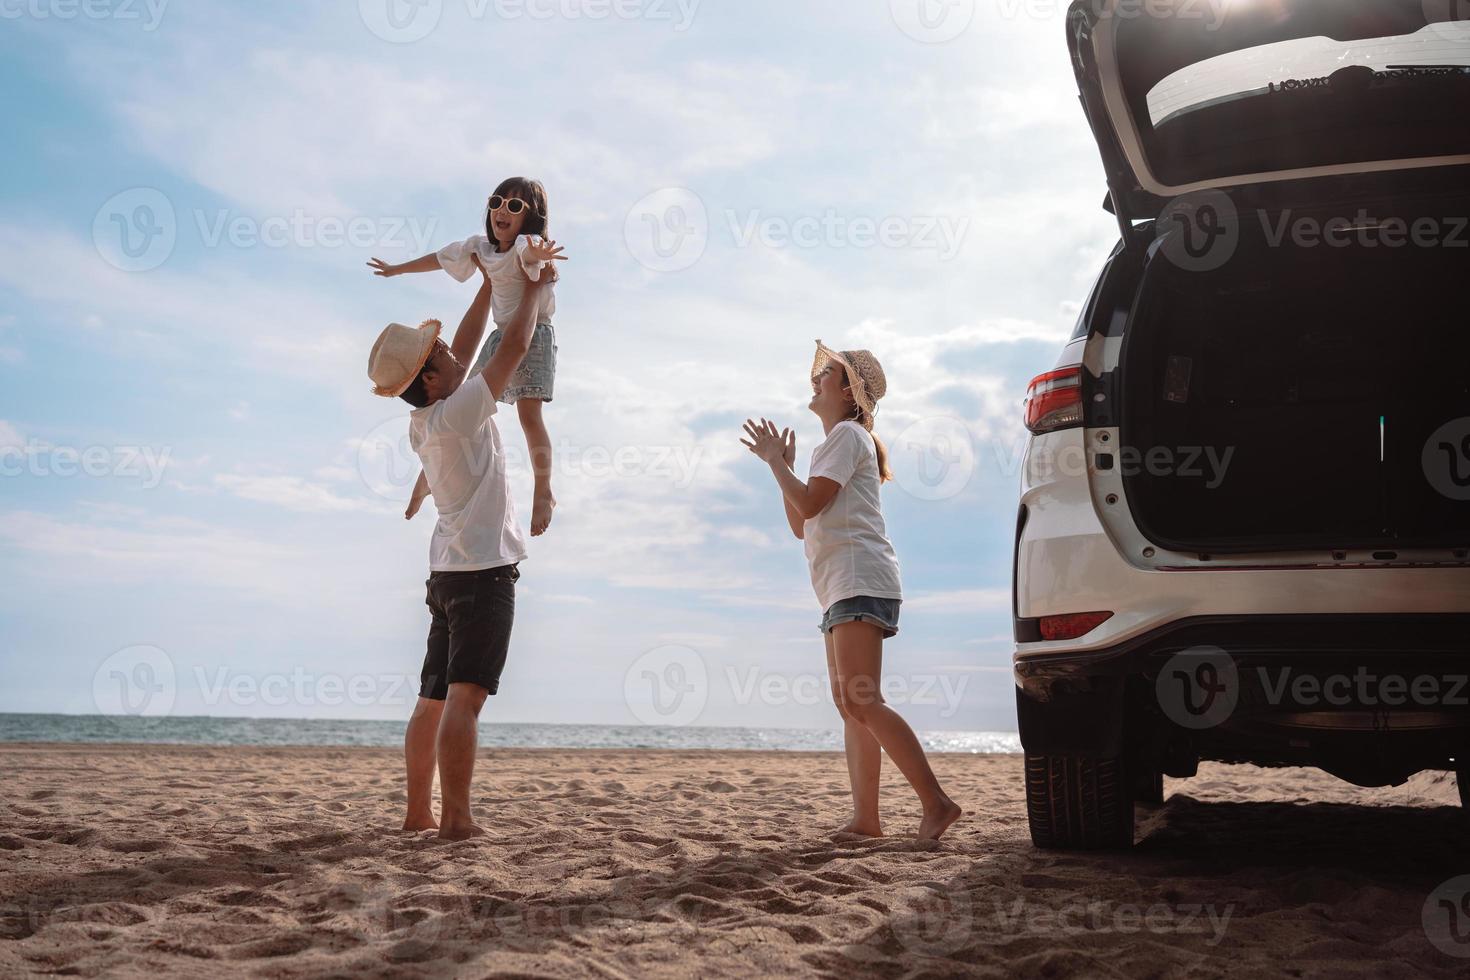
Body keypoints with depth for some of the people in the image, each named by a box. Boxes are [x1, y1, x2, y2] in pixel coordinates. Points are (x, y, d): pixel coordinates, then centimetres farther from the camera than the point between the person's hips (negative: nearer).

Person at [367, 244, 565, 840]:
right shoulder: (456, 415, -12)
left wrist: (491, 285, 27)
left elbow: (466, 351, 22)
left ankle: (419, 812, 15)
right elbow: (515, 346, -7)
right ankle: (456, 819, -18)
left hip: (451, 569, 9)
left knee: (434, 699, 10)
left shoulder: (424, 422, 10)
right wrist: (536, 287, 8)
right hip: (484, 568, -9)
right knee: (465, 695, -14)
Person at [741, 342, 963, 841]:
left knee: (862, 702, -19)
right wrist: (782, 466, 18)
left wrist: (775, 461, -2)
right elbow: (801, 525, 25)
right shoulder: (833, 444, 27)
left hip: (860, 581, -11)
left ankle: (936, 802, -21)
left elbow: (809, 504, -15)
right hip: (842, 590, 11)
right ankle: (865, 818, 5)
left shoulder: (848, 434, -3)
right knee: (849, 705, 5)